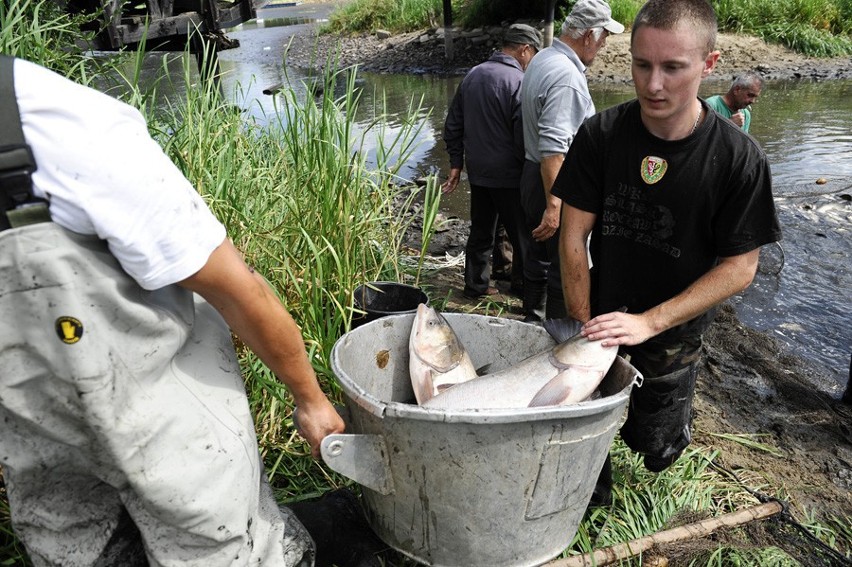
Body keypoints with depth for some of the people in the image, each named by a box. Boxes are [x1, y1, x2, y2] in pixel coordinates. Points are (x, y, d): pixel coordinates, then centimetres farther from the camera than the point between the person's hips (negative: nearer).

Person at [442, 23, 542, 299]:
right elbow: (524, 136, -19)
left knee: (480, 231, 16)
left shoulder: (472, 75, 8)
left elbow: (453, 125, 13)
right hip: (509, 176, -7)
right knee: (522, 235, 6)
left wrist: (456, 163, 17)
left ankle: (476, 284, 25)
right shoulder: (519, 81, -16)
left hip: (477, 173, 7)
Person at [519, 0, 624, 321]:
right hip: (557, 183, -10)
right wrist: (554, 205, -31)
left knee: (538, 256, 20)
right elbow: (553, 148, -30)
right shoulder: (567, 76, -23)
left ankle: (533, 320, 34)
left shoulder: (542, 60, 9)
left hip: (533, 176, 10)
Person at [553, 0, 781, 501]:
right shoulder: (601, 135, -14)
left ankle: (678, 415, 48)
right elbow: (574, 235, -11)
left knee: (654, 448, 13)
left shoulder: (739, 159, -17)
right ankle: (595, 504, 46)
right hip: (600, 324, 1)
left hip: (672, 337, -1)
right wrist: (584, 327, -11)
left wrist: (648, 322, -22)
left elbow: (740, 267, -14)